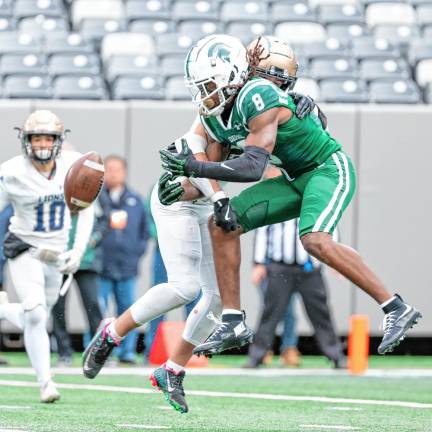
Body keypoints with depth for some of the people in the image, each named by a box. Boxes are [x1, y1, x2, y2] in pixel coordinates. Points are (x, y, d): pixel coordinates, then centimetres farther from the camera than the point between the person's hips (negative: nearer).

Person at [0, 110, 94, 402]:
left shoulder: (73, 166, -8)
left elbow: (85, 212, 2)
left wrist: (78, 251, -8)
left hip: (56, 253, 4)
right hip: (25, 249, -4)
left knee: (36, 320, 13)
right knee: (35, 315, -20)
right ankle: (46, 382, -11)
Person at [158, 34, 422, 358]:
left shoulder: (258, 98, -28)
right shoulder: (215, 115, -1)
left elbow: (253, 168, -34)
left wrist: (193, 168, -36)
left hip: (330, 170, -9)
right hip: (296, 179, 9)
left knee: (315, 240, -32)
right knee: (222, 224, 0)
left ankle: (396, 309, -23)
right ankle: (233, 324, 3)